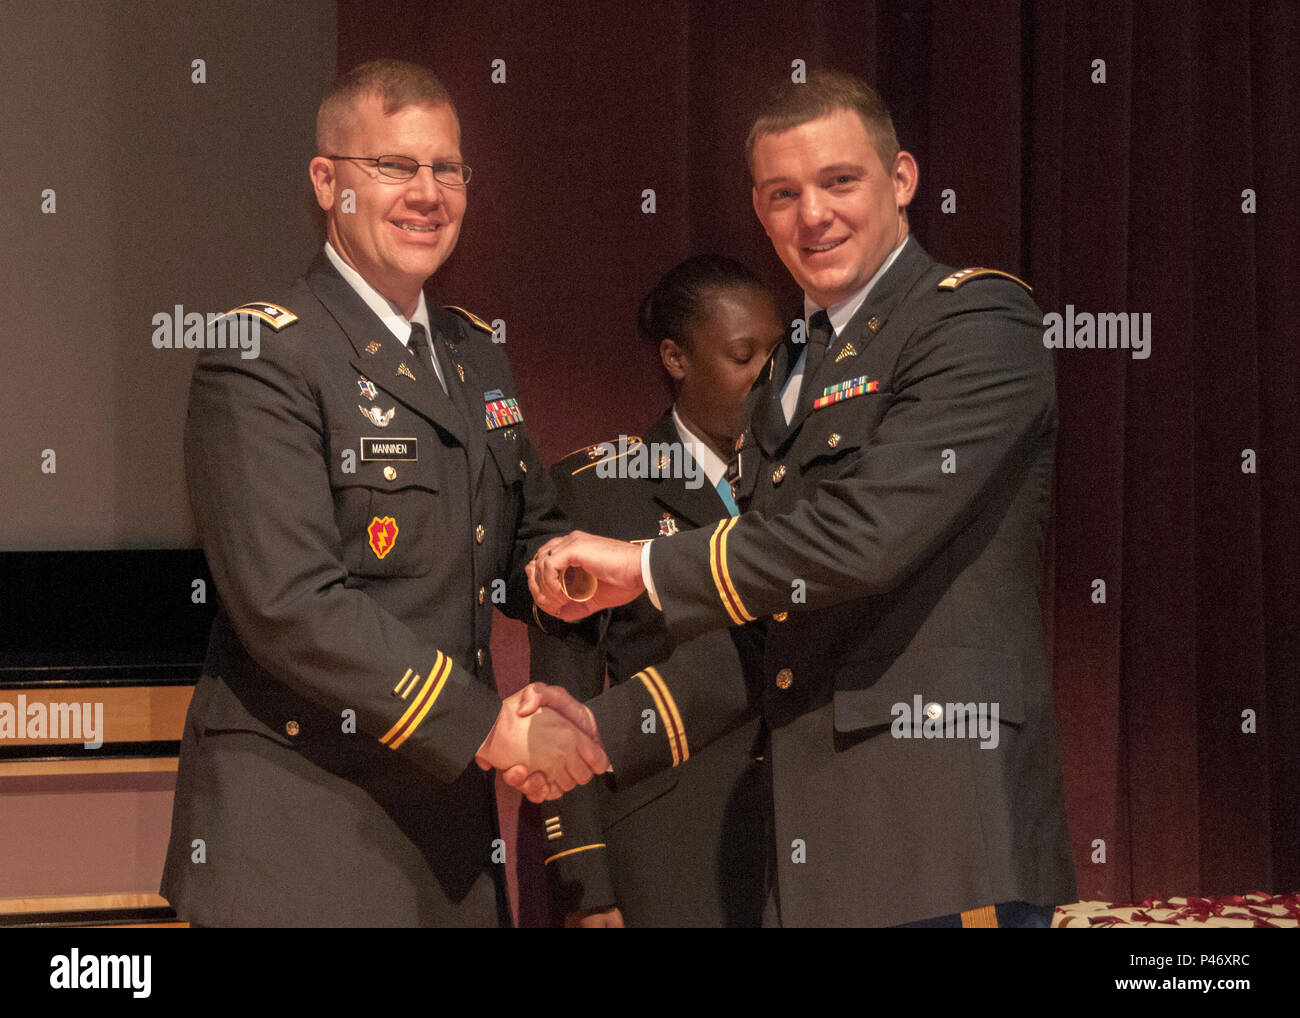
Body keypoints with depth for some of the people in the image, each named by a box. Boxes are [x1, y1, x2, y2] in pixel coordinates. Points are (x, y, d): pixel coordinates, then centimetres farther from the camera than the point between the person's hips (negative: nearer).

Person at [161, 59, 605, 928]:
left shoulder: (475, 357, 17)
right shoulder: (260, 364, -10)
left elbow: (527, 540, 25)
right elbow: (291, 605, -20)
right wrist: (491, 728, -18)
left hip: (452, 824, 7)